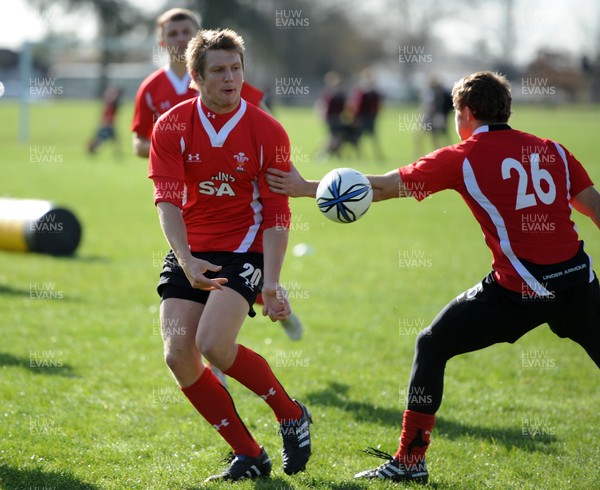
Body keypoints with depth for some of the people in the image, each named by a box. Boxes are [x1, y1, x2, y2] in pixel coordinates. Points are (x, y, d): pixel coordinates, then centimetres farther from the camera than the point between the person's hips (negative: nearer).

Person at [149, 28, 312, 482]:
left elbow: (276, 215, -8)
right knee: (178, 353, -11)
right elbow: (168, 200, -10)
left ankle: (291, 415, 2)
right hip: (190, 254, 4)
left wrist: (271, 283, -18)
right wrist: (187, 260, -26)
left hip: (243, 250, -4)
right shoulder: (172, 126, -4)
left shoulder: (268, 132, -8)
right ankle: (250, 455, 2)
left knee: (213, 344, -23)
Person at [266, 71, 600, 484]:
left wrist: (307, 187, 12)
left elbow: (383, 188, 5)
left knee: (431, 346, 13)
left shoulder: (462, 158, 0)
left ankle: (411, 459, 15)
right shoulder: (553, 151, 10)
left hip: (518, 289, -4)